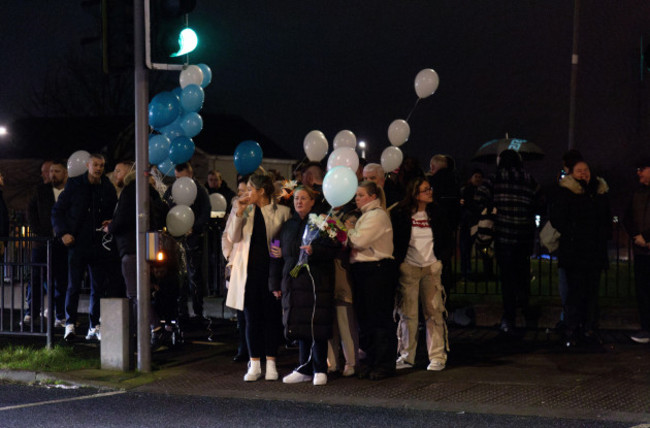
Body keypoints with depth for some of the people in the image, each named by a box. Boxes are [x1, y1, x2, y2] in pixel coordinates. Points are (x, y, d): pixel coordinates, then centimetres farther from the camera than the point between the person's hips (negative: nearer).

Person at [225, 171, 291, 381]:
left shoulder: (281, 212, 0)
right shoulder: (243, 210, 9)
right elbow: (233, 237, 1)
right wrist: (239, 212, -8)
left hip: (271, 269, -2)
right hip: (249, 270, 2)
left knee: (272, 316, 1)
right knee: (252, 317, 3)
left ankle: (271, 364, 9)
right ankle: (255, 365, 8)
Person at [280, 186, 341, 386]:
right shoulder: (289, 225, 16)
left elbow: (332, 248, -9)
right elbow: (283, 253, 19)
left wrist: (314, 250, -26)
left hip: (316, 281, -6)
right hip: (294, 279, 6)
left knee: (316, 325, -5)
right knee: (299, 324, 8)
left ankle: (320, 369, 2)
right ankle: (304, 369, 16)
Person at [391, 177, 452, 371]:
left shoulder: (436, 213, 7)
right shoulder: (400, 214, -3)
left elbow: (447, 240, 16)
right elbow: (394, 240, 3)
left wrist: (440, 257, 4)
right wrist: (397, 261, -5)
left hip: (431, 267, 2)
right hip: (408, 268, -2)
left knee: (434, 311, -3)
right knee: (407, 313, 1)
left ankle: (437, 357, 2)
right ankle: (406, 356, 10)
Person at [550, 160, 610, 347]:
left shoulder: (600, 193, 14)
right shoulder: (567, 193, -1)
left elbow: (607, 218, 25)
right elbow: (556, 218, -5)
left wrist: (605, 235, 9)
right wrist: (571, 234, -12)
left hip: (596, 252, 5)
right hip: (574, 252, -5)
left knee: (592, 291, 7)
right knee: (575, 291, -7)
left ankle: (590, 330, 14)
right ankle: (571, 333, -2)